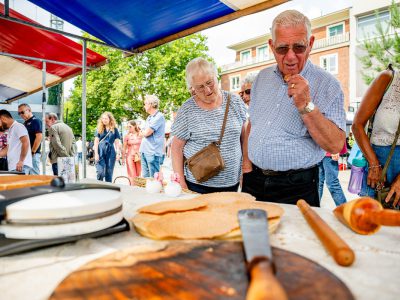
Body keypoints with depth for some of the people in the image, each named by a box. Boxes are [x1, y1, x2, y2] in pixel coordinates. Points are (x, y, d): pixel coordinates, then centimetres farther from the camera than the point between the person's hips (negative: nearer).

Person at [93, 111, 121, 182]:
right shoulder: (99, 129, 7)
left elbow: (117, 142, 7)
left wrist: (118, 153, -2)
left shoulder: (114, 129, 8)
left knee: (109, 173, 5)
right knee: (100, 172, -11)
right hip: (101, 151, -1)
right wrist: (96, 153, -6)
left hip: (110, 152, 1)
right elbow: (96, 142, 3)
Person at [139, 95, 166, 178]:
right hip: (144, 152, 9)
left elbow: (147, 133, -14)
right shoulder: (149, 117, 18)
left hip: (153, 153, -9)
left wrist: (142, 133, 6)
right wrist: (144, 133, -1)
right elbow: (142, 133, 20)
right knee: (145, 177, 13)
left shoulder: (159, 116, -10)